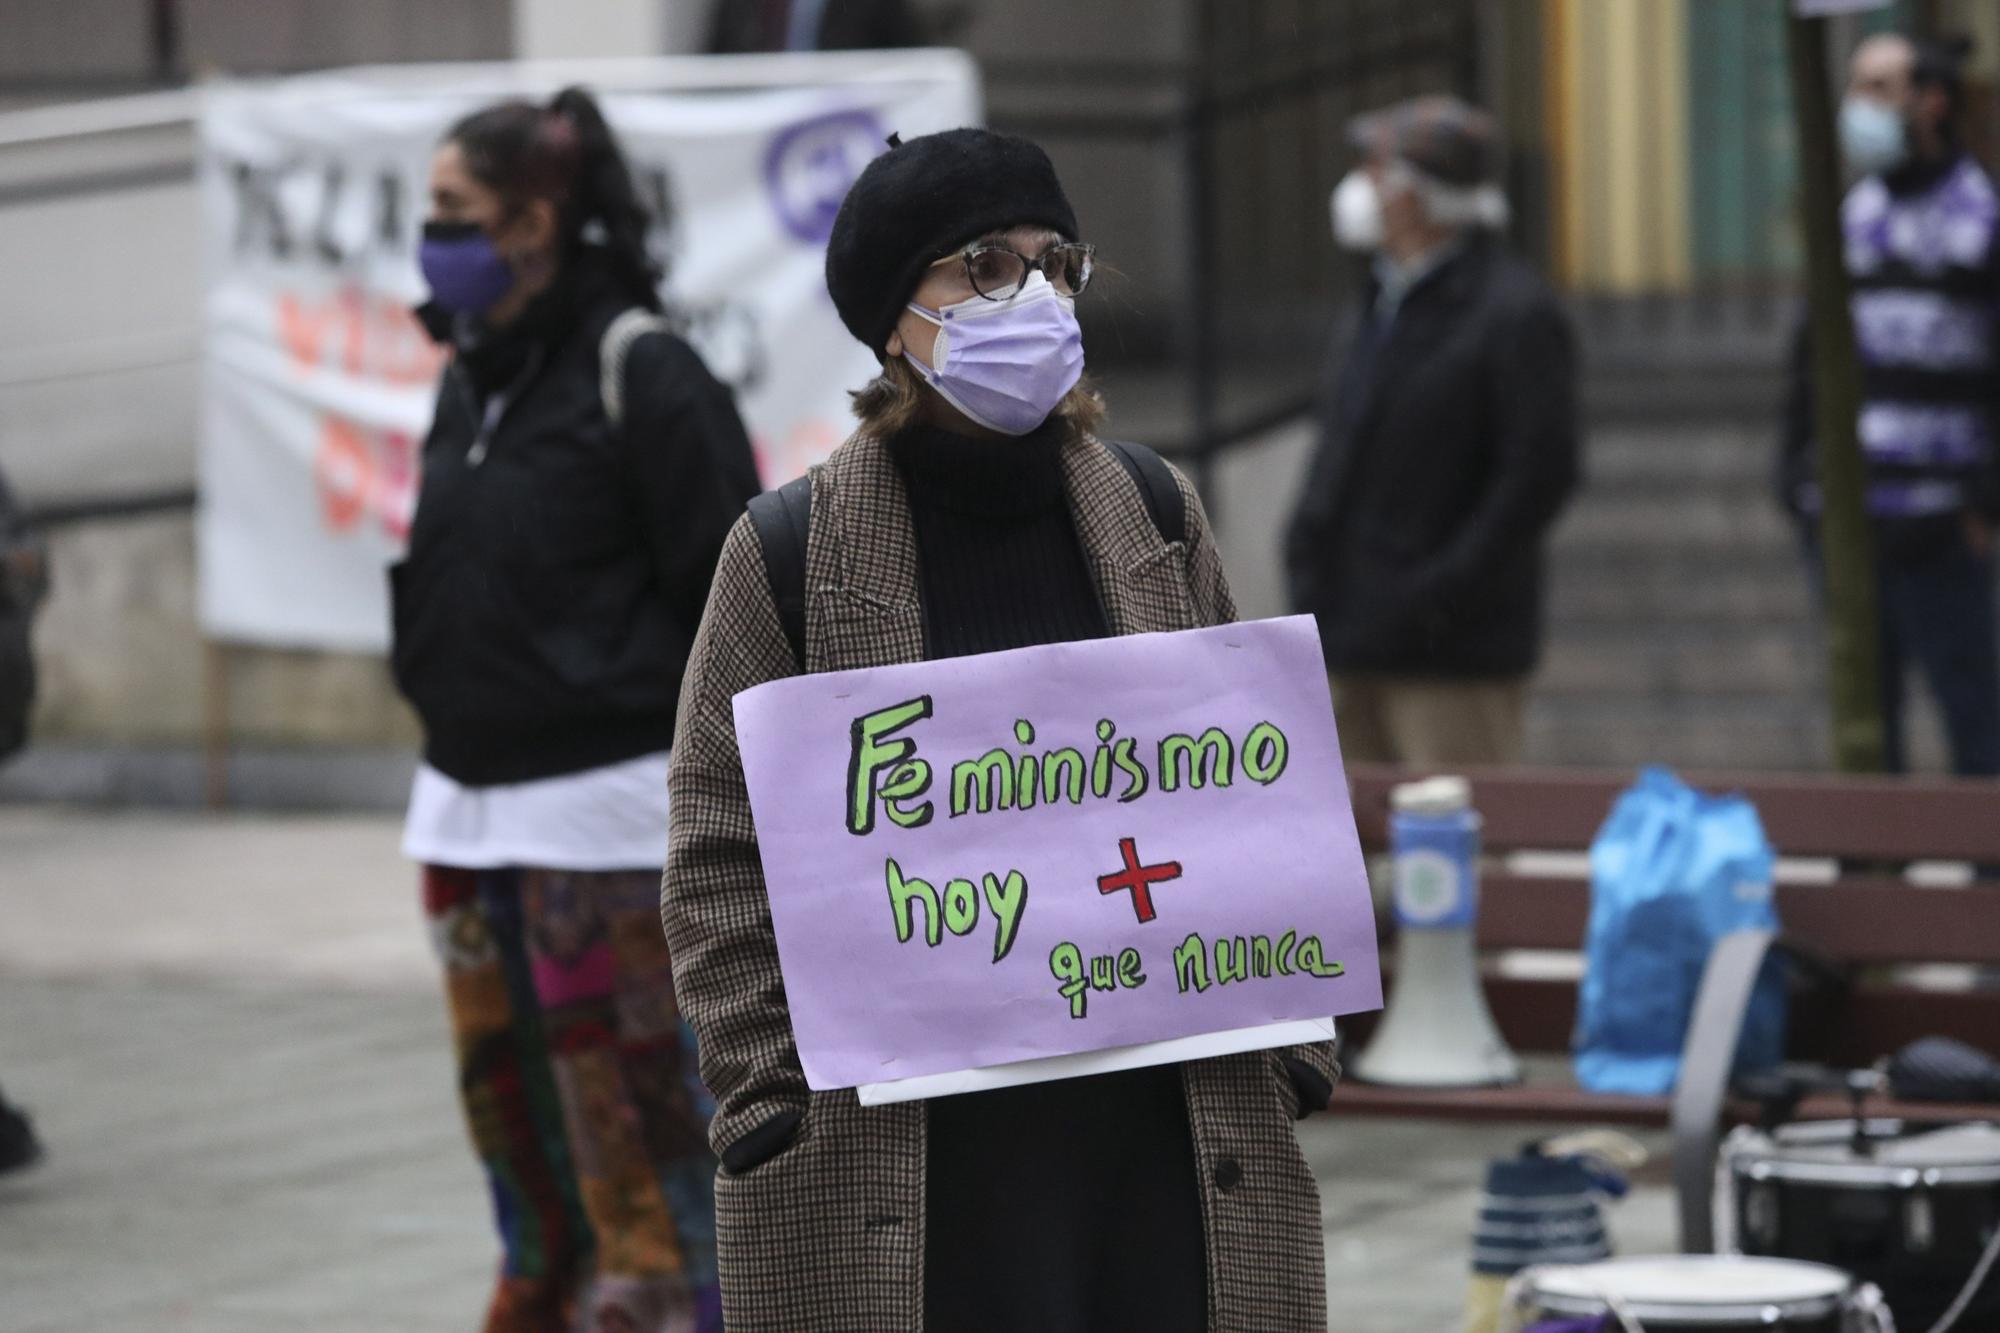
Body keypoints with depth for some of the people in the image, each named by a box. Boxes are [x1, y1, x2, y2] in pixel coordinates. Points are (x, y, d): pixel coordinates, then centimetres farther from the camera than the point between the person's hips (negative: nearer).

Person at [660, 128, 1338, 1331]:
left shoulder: (1156, 516, 11)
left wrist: (1291, 1040, 7)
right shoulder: (792, 552, -1)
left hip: (1177, 1131, 4)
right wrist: (770, 1094, -7)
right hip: (899, 1164, -3)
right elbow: (720, 853, -1)